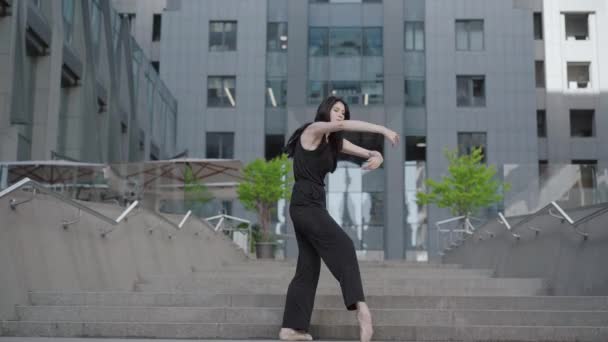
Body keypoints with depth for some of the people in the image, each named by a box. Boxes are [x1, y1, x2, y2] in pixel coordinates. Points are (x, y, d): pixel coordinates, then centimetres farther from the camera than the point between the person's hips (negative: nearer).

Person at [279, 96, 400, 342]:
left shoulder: (335, 142, 19)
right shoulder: (312, 130, -5)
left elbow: (368, 153, 11)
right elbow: (344, 126, -24)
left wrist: (377, 157, -14)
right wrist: (383, 129, -30)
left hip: (311, 205, 9)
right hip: (305, 204, -9)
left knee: (308, 268, 7)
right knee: (343, 248, -20)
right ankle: (360, 306, -36)